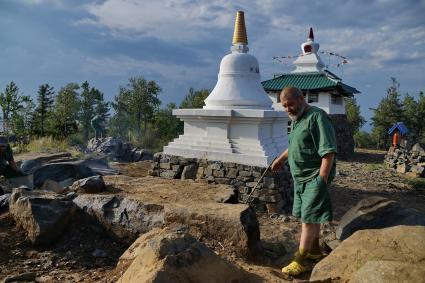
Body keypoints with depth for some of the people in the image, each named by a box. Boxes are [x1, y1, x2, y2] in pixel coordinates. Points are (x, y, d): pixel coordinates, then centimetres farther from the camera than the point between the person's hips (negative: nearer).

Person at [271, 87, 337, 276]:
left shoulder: (316, 117, -17)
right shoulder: (296, 120, 12)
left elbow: (328, 152, -22)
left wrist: (321, 180, -24)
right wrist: (280, 159, 32)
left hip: (314, 179, -9)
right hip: (300, 178, 9)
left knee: (308, 219, -3)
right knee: (309, 216, 19)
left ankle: (300, 261, 5)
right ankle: (314, 250, 35)